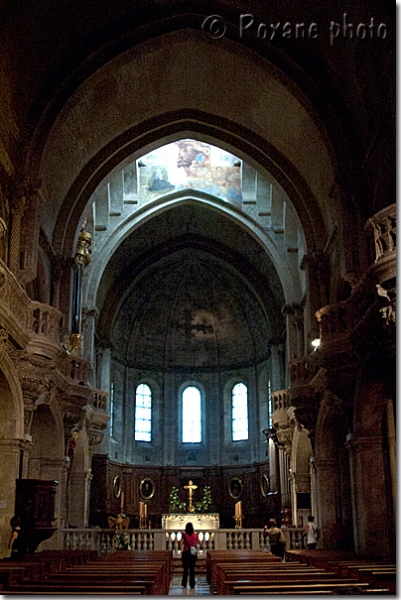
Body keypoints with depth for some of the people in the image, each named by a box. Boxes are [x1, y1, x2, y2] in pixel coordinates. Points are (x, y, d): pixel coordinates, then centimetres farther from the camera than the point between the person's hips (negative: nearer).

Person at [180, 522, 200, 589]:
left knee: (185, 568, 12)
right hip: (193, 553, 1)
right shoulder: (195, 535, -4)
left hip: (185, 553, -1)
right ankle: (192, 585, 4)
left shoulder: (184, 535, -9)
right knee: (192, 569, 5)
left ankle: (184, 584, 17)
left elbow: (181, 544, -11)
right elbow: (199, 543, 8)